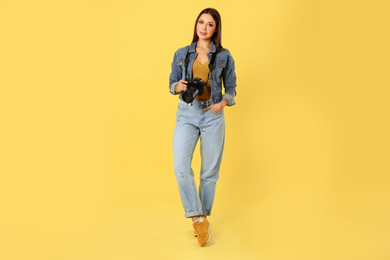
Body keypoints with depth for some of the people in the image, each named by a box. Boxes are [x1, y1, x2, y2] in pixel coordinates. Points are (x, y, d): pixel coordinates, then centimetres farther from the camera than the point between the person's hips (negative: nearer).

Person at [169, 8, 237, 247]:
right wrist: (178, 87, -10)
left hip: (213, 116, 0)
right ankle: (197, 218, -1)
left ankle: (204, 218, 23)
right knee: (181, 167, -17)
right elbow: (172, 83, 13)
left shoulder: (224, 56, 5)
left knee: (210, 171, 4)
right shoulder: (181, 54, 9)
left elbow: (231, 88, 9)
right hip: (186, 114, 1)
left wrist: (223, 102, -11)